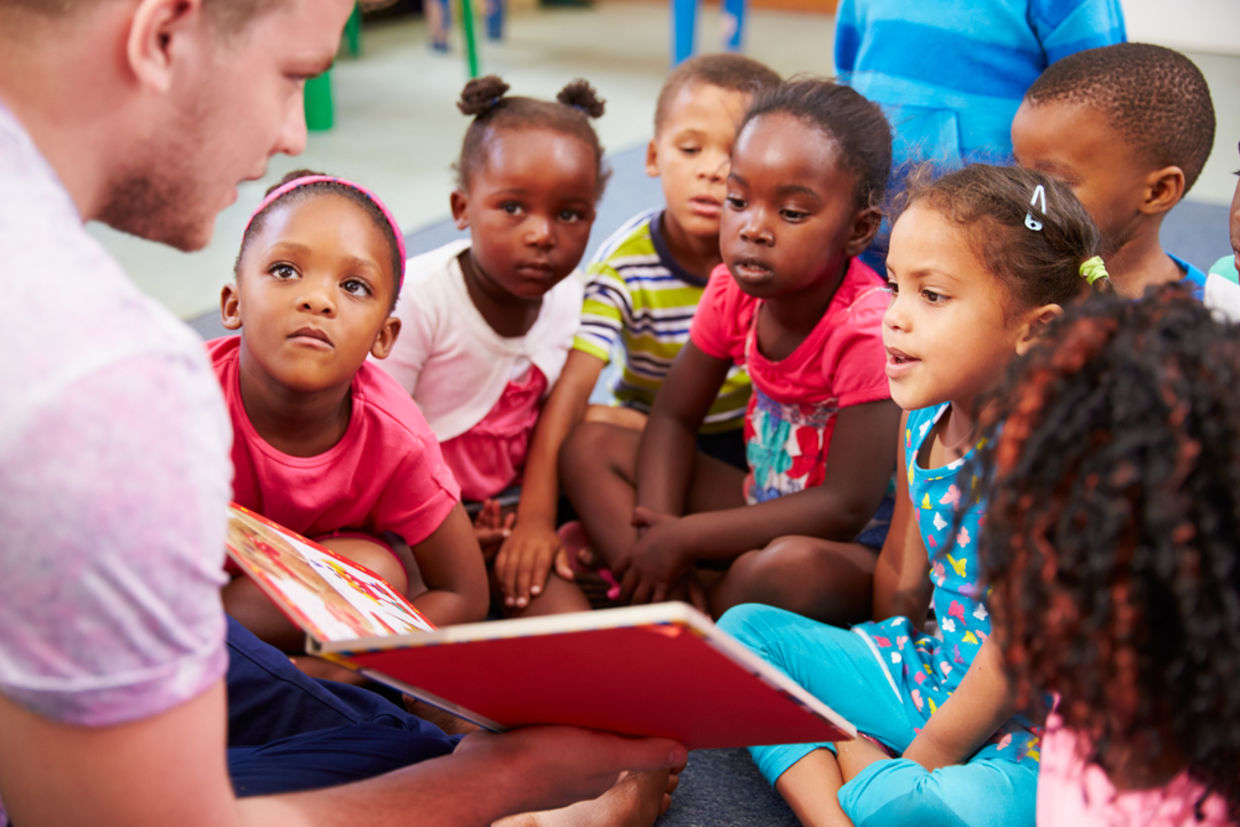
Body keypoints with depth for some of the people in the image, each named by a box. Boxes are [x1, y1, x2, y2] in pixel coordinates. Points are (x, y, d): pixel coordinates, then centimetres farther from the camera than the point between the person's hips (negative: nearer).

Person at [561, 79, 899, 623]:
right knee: (590, 446, -2)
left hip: (859, 548, -7)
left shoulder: (868, 330, -26)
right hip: (764, 506, 7)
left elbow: (846, 508, -27)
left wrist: (684, 538, -24)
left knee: (787, 568, -42)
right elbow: (673, 417, 4)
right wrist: (656, 527, -15)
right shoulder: (734, 288, -6)